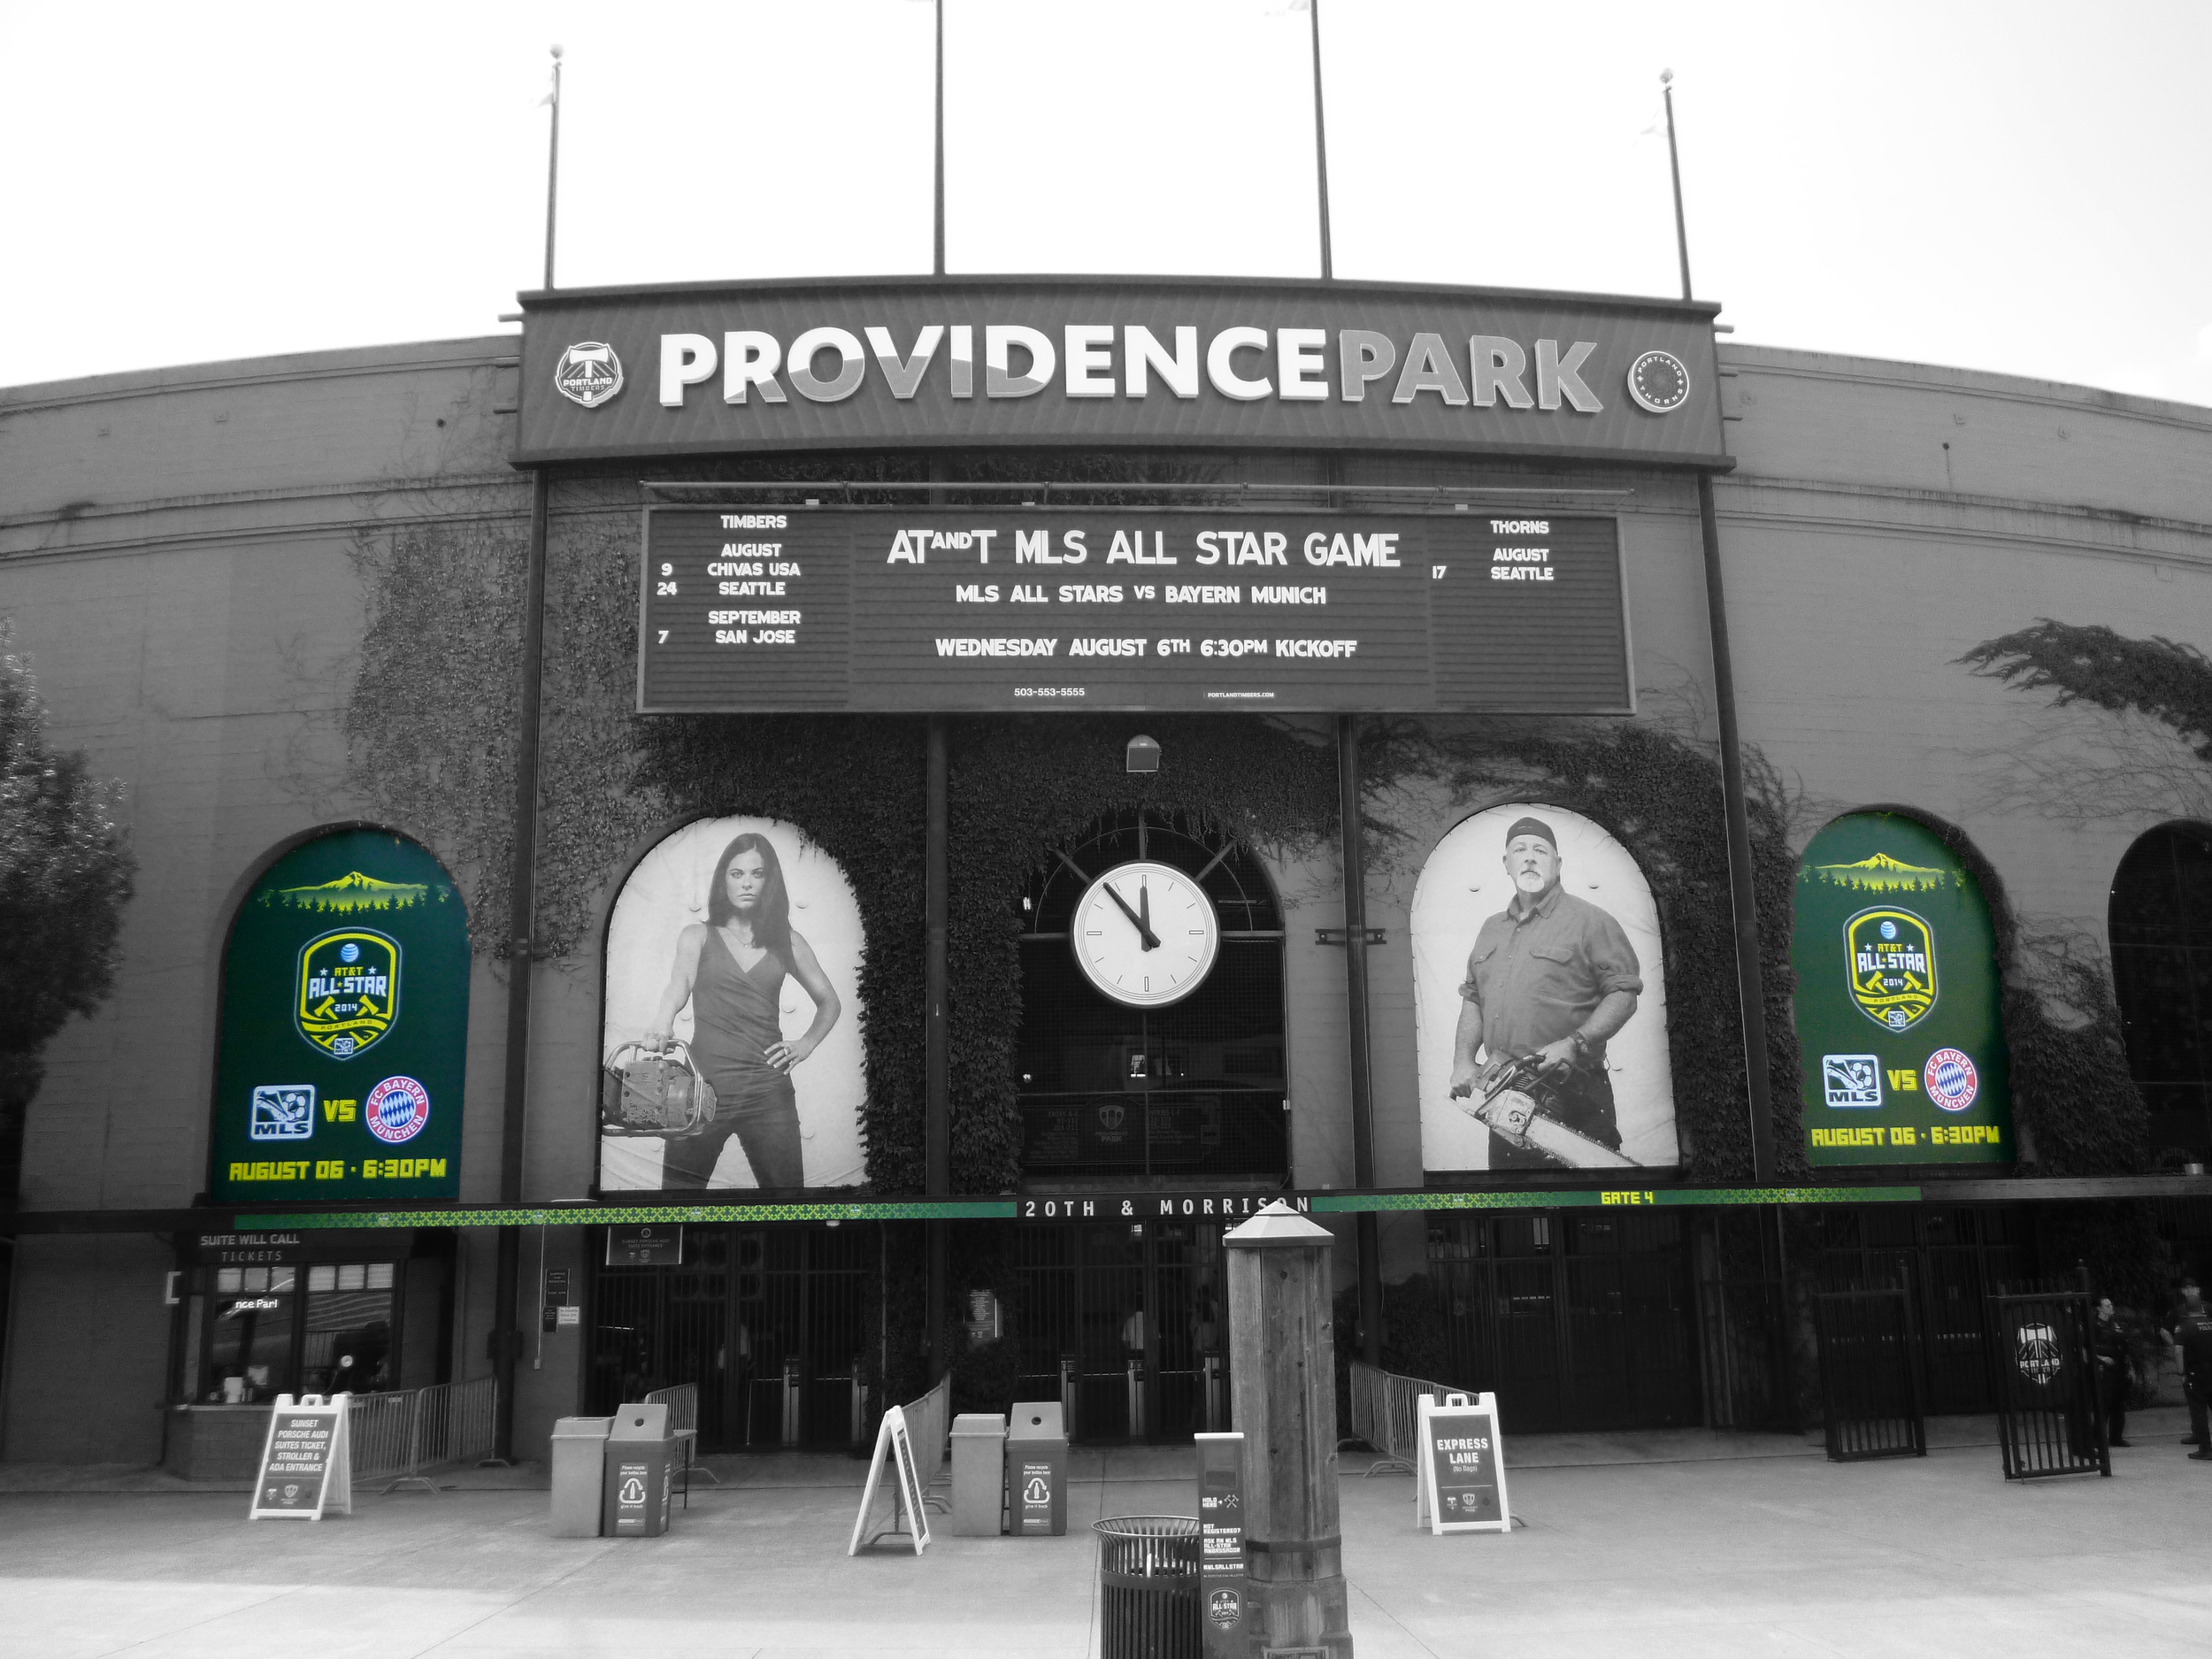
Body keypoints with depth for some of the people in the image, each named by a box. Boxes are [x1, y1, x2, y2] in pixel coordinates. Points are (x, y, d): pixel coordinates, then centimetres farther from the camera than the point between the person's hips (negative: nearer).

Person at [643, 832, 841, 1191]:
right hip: (705, 1083, -1)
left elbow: (829, 1002, 23)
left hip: (769, 1089, 2)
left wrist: (806, 1044, 7)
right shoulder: (697, 936, 8)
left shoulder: (788, 942, 13)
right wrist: (661, 1026, -32)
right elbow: (679, 985, -12)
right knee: (679, 1188, -3)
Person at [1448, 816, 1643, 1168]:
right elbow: (1473, 999, 19)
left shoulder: (1589, 921, -3)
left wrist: (1575, 1044, -19)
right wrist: (1463, 1061, 5)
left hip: (1573, 1096, -6)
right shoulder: (1491, 930, 18)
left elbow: (1623, 993, -9)